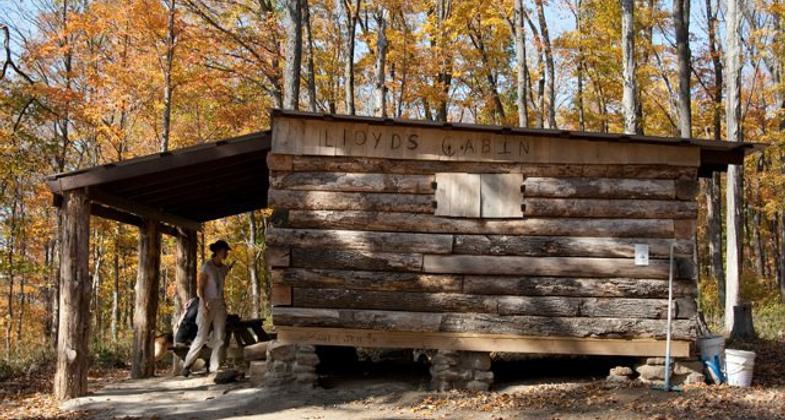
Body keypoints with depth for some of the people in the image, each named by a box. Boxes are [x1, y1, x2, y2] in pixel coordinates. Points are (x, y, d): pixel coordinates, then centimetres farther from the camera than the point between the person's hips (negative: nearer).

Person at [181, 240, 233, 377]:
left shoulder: (225, 268, 10)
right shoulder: (207, 266, -8)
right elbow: (200, 288, -11)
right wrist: (204, 305, -20)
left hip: (220, 304, 6)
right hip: (207, 304, -6)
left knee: (219, 337, 0)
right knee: (201, 337, -8)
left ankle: (214, 368, 5)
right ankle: (187, 365, 3)